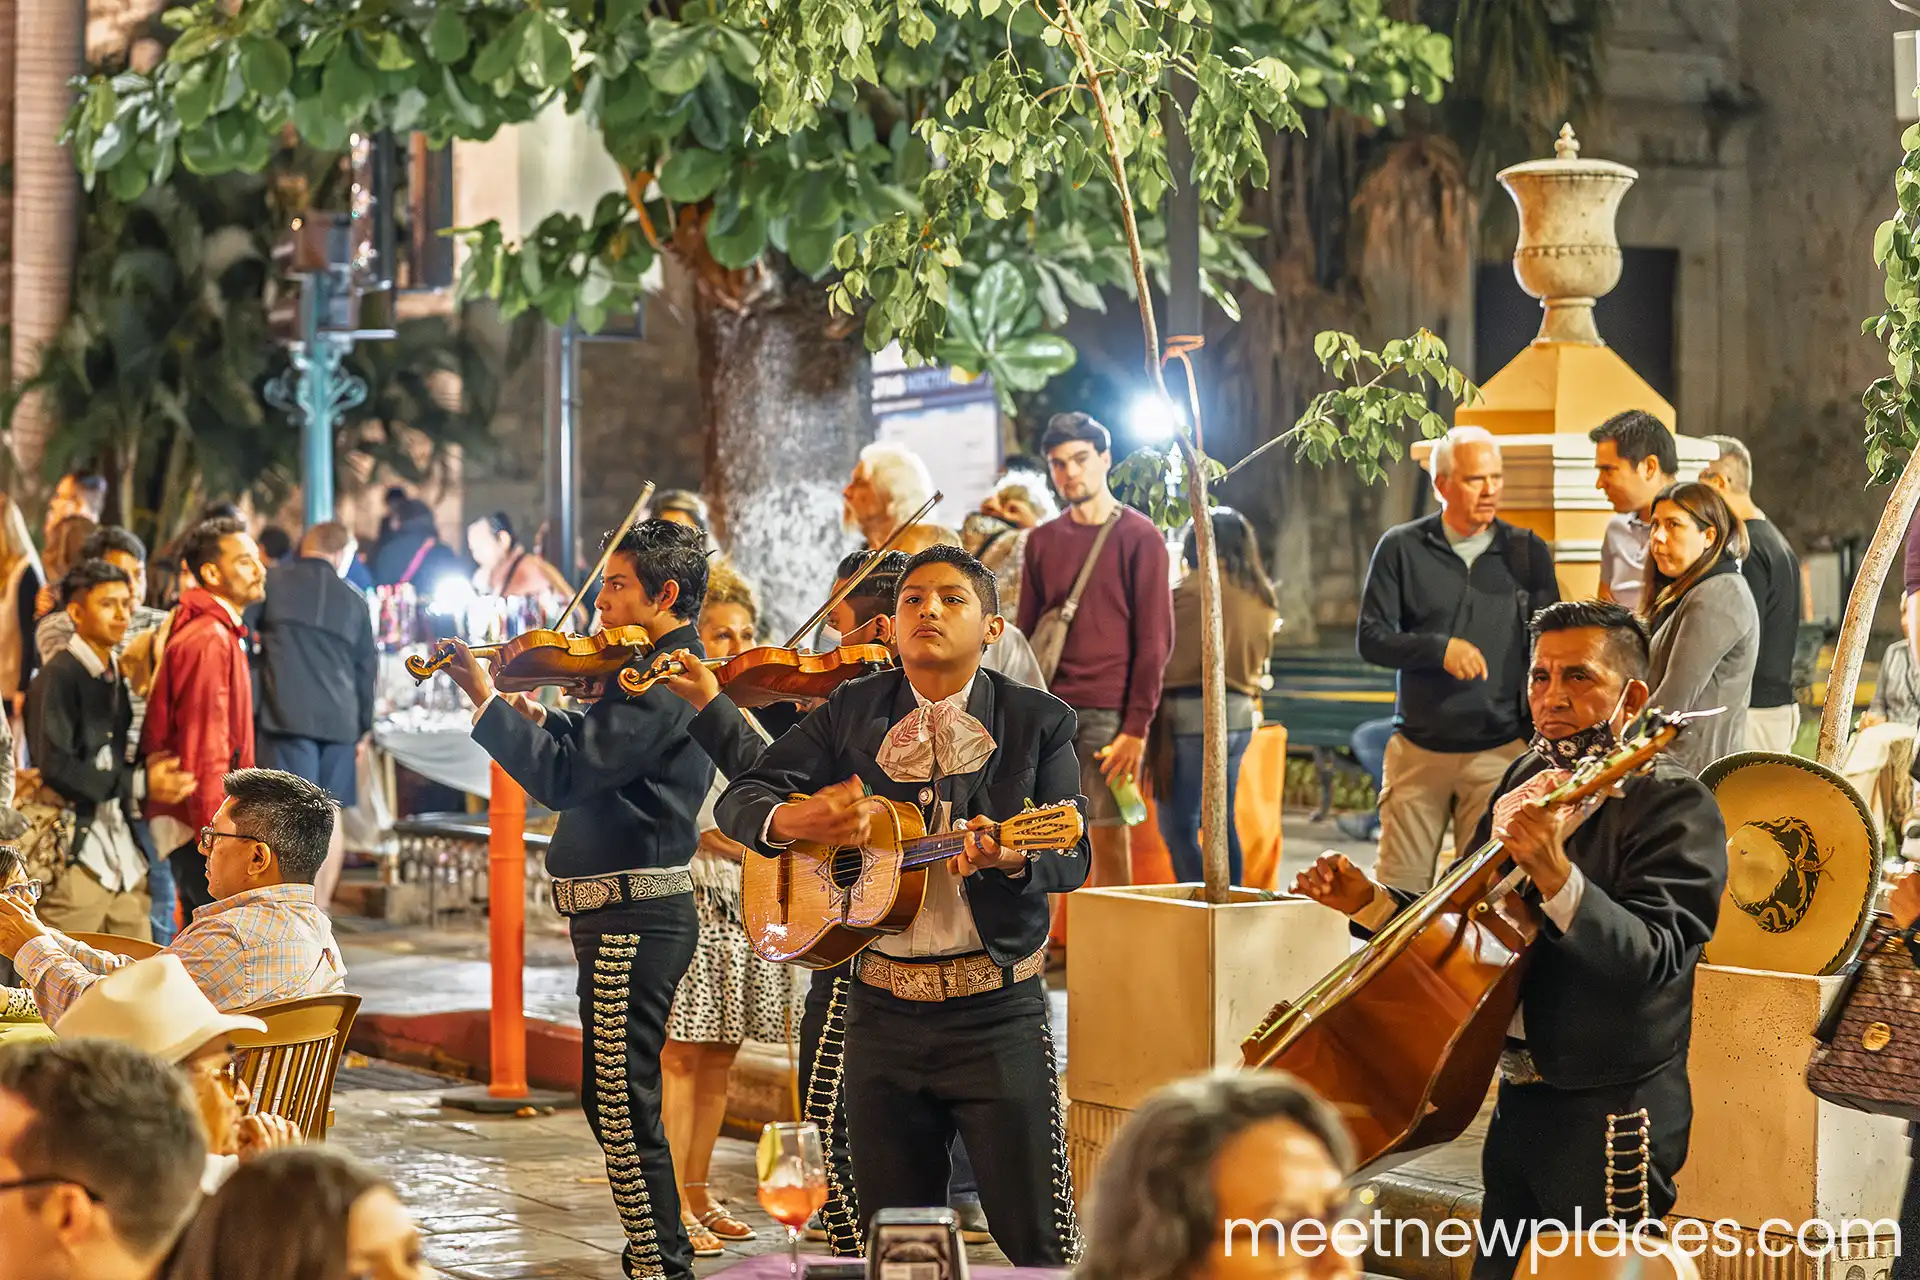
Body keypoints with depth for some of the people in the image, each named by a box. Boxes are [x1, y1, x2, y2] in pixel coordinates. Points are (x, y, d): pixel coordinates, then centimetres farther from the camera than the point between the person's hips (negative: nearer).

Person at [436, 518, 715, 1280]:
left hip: (632, 917, -11)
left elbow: (565, 776, -24)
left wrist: (486, 698, -19)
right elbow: (592, 754, 20)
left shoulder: (662, 682, -18)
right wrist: (534, 715, 4)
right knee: (613, 1099, 19)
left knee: (622, 1105, -7)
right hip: (634, 910, 11)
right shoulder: (667, 672, 15)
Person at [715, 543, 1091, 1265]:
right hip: (881, 1010, 3)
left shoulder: (1038, 721, 1)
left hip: (996, 1014, -3)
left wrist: (1010, 859, -28)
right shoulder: (851, 712, 8)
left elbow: (1073, 858, -5)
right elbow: (737, 800, 5)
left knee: (1040, 1241, -4)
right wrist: (794, 820, -18)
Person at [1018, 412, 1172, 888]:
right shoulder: (1042, 541, 14)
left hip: (1108, 713, -4)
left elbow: (1155, 639, -4)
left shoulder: (1139, 538, 0)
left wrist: (1137, 727, -11)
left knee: (1108, 834, -4)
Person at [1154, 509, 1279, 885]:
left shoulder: (1195, 589, -10)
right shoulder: (1263, 596, 12)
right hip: (1241, 712, 8)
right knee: (1223, 822, 13)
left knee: (1179, 826, -6)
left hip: (1192, 712, -8)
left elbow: (1172, 660, -6)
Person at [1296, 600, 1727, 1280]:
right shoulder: (1529, 780, 10)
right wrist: (1368, 902, 2)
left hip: (1609, 1120, -8)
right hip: (1518, 1101, 8)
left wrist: (1556, 876, -40)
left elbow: (1651, 957, -27)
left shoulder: (1675, 805, -14)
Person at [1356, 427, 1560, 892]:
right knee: (1401, 888, -2)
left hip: (1500, 749, 0)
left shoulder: (1528, 553, 6)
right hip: (1418, 746, 0)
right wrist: (1440, 649, -16)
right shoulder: (1402, 548, 3)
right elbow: (1371, 639, 0)